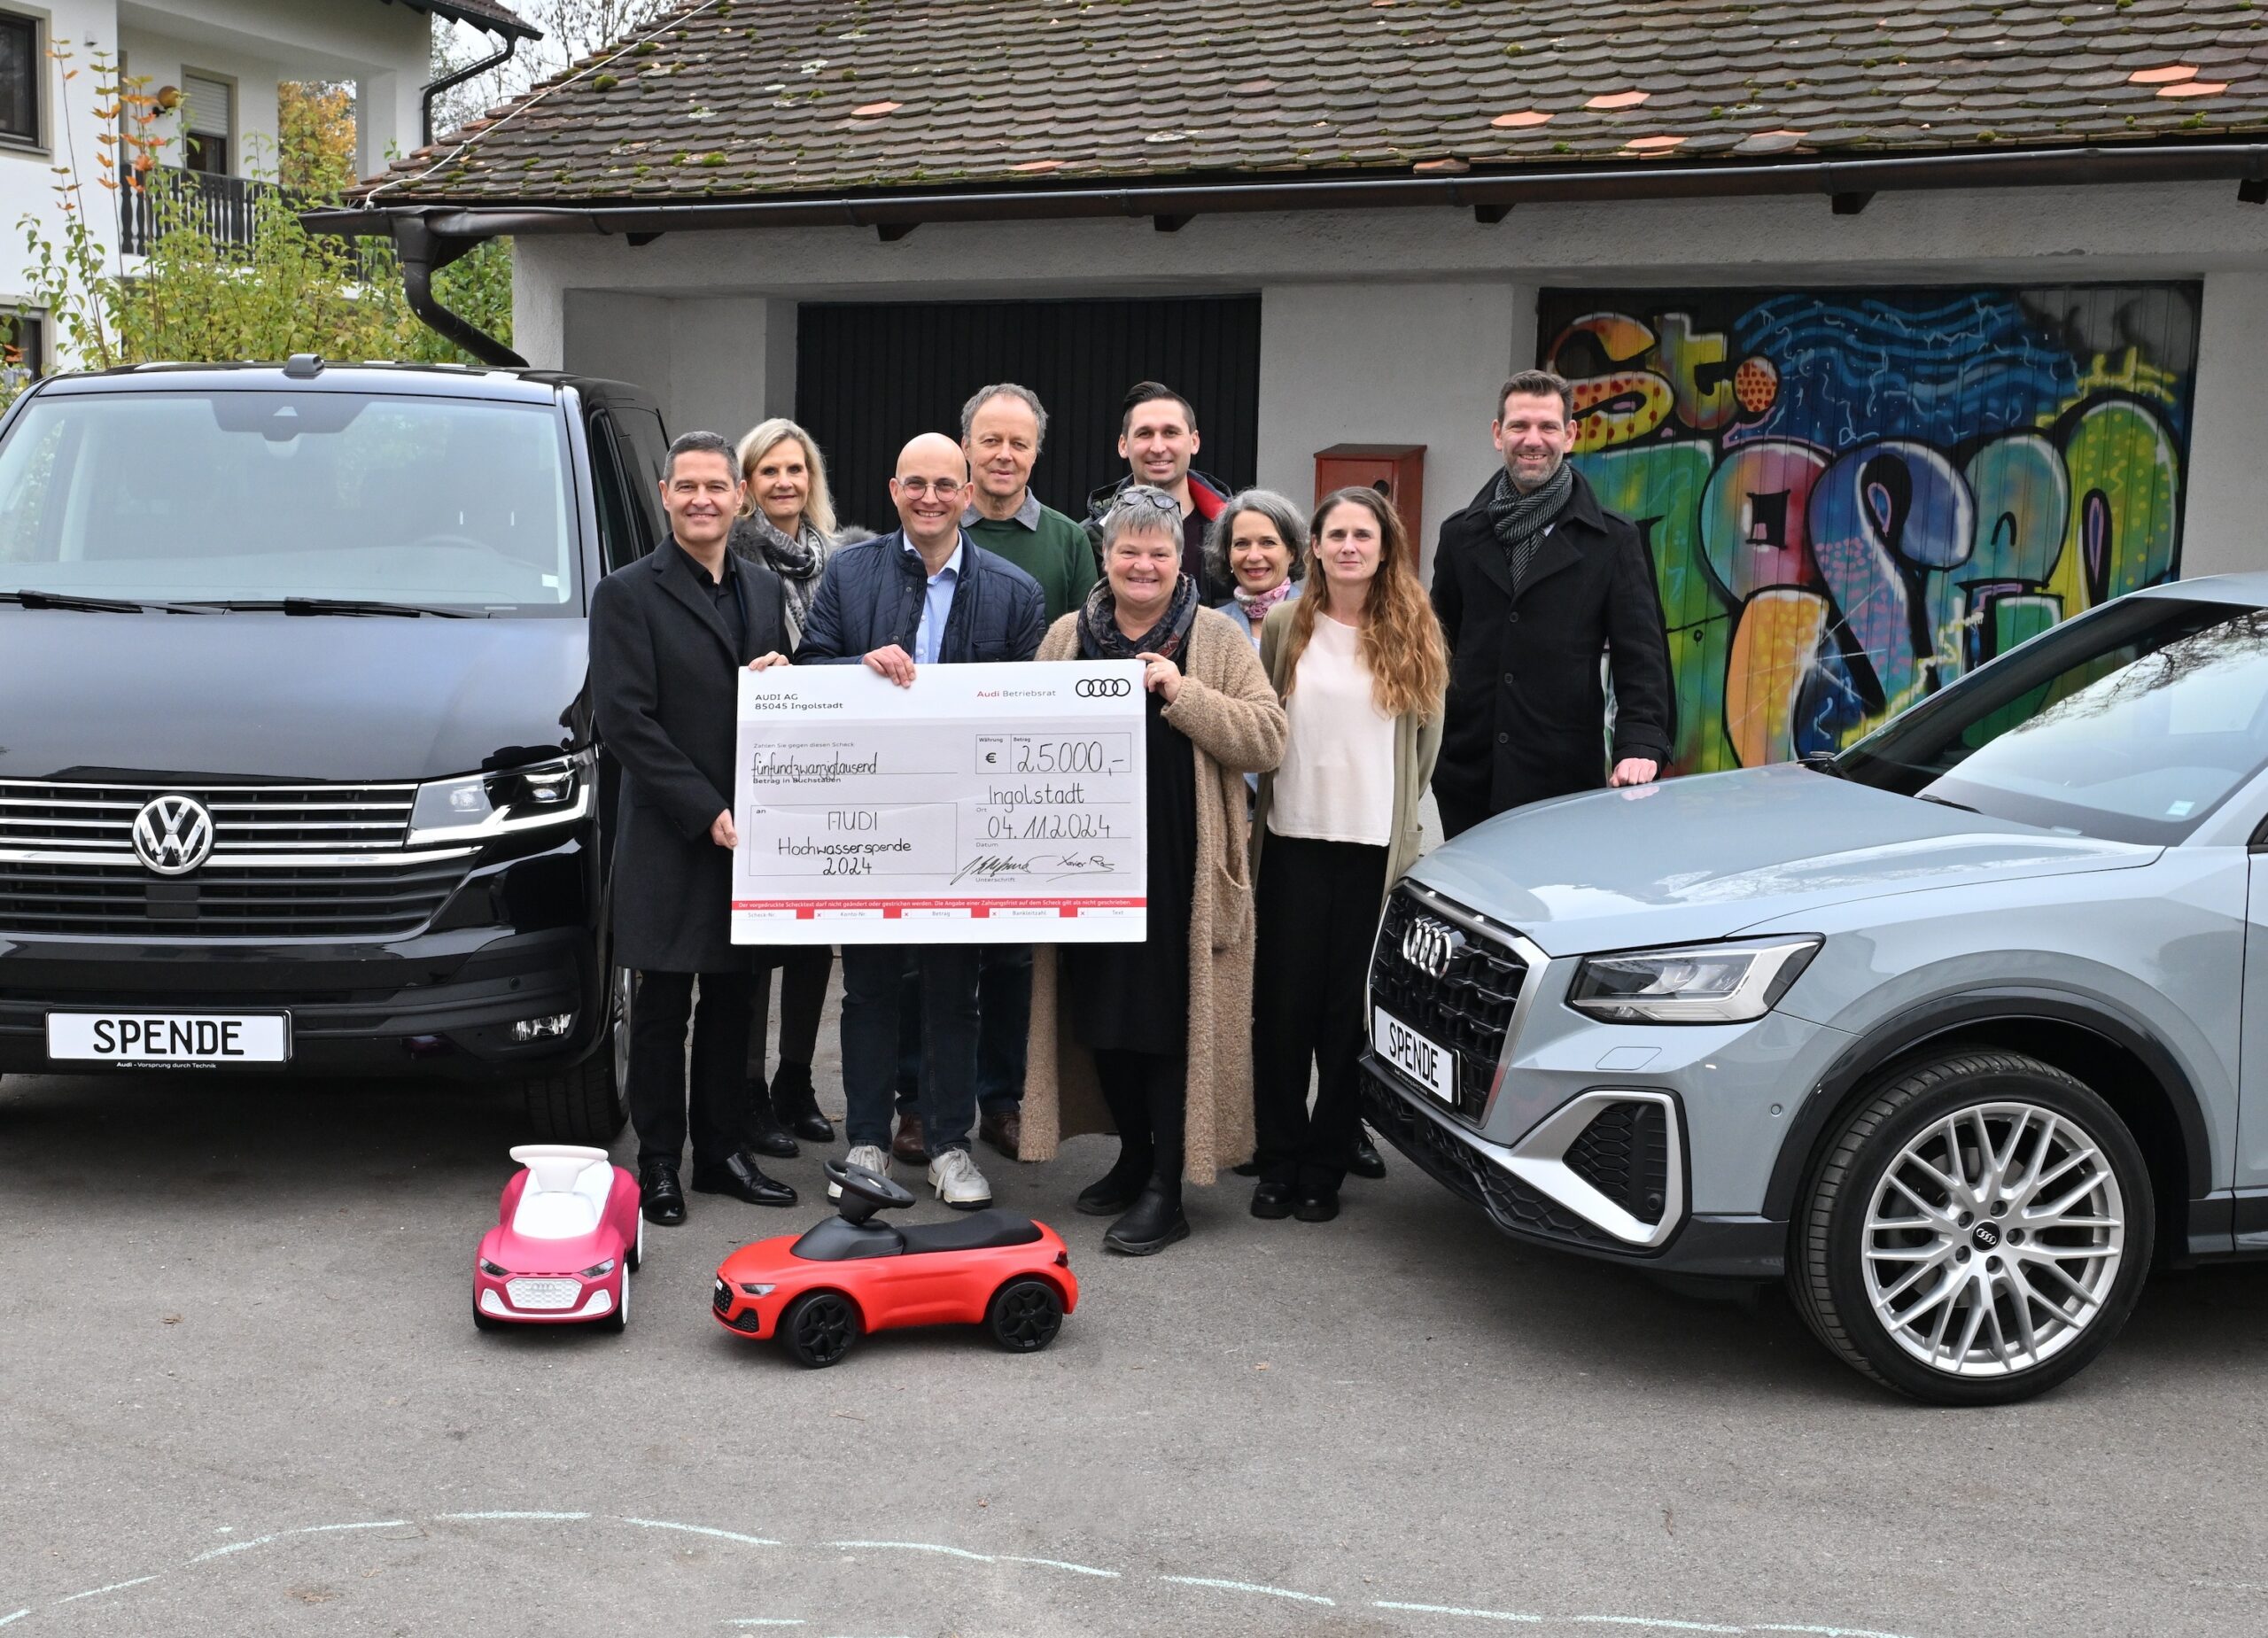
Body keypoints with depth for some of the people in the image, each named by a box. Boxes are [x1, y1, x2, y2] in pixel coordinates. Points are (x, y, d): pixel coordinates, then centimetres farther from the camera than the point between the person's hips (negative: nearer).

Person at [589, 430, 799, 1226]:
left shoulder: (766, 588, 12)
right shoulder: (628, 593, -5)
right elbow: (624, 719, -11)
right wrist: (706, 812, -16)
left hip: (751, 831, 5)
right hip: (671, 839, -5)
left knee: (734, 1000, 12)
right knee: (664, 1007, 4)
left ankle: (723, 1151, 23)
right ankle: (658, 1163, 15)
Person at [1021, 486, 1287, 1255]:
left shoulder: (1218, 638, 0)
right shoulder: (1067, 636, 11)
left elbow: (1266, 738, -9)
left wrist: (1182, 692, -17)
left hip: (1181, 870, -4)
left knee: (1171, 1021, -1)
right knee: (1102, 1018, 11)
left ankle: (1165, 1190, 7)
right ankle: (1133, 1156, 30)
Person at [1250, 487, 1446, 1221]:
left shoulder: (1414, 635, 3)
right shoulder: (1284, 627, 3)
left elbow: (1427, 739, 10)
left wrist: (1394, 810, 10)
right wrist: (1289, 793, 7)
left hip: (1377, 849, 0)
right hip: (1293, 840, 0)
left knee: (1352, 1009, 4)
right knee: (1284, 1004, 2)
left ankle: (1326, 1166, 15)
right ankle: (1279, 1161, 14)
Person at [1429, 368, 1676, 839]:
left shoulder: (1613, 540, 3)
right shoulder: (1461, 535, 11)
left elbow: (1641, 654, -1)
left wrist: (1640, 745, -15)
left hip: (1563, 777, -3)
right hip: (1466, 778, 3)